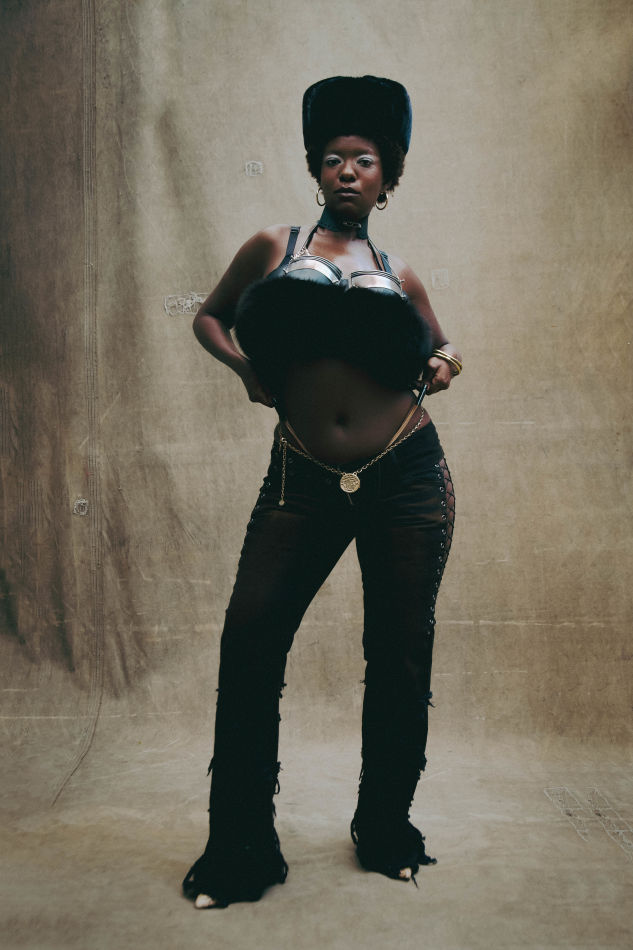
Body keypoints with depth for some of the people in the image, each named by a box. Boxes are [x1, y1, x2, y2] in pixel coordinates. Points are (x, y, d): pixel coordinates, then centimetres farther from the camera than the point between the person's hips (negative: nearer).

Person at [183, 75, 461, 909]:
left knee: (399, 655, 6)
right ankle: (239, 849, 12)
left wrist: (443, 366, 2)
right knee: (249, 640, -7)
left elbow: (438, 352, 25)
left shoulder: (398, 277, 12)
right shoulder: (273, 248, 9)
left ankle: (387, 831, 29)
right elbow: (209, 316, 20)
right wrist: (241, 362, 0)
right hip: (304, 481, 0)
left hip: (406, 476, 1)